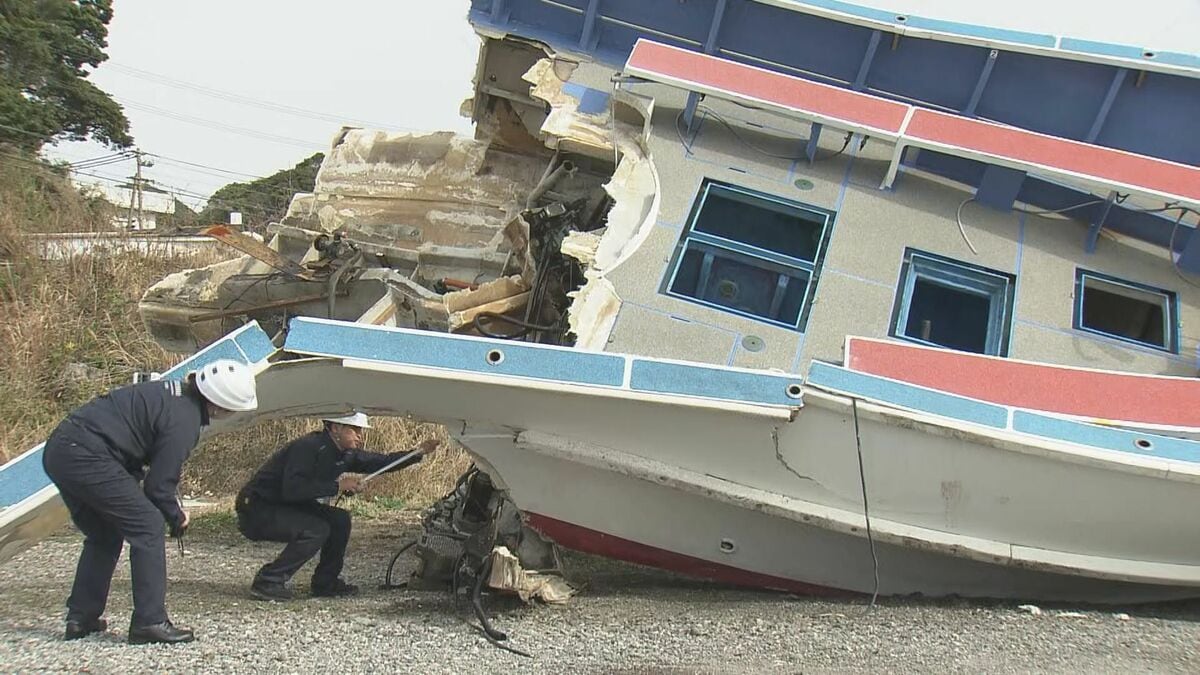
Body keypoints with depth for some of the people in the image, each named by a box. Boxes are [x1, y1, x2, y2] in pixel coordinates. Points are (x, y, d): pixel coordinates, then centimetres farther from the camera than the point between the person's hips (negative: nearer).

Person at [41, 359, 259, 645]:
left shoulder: (173, 391, 15)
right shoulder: (184, 420, -13)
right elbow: (158, 485, -10)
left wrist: (173, 509, 16)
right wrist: (177, 518, 9)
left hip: (58, 450, 10)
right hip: (87, 457, -10)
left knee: (104, 534, 22)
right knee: (147, 527, -4)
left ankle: (81, 618, 24)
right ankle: (150, 621, -4)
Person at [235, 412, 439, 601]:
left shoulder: (345, 453, 2)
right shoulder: (309, 447, -25)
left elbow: (380, 462, 9)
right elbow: (292, 489, -35)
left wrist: (417, 453, -2)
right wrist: (337, 486, -31)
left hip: (288, 507, 9)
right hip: (257, 509, -9)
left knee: (340, 520, -1)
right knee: (316, 530, -25)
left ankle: (325, 583, 9)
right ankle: (268, 582, -14)